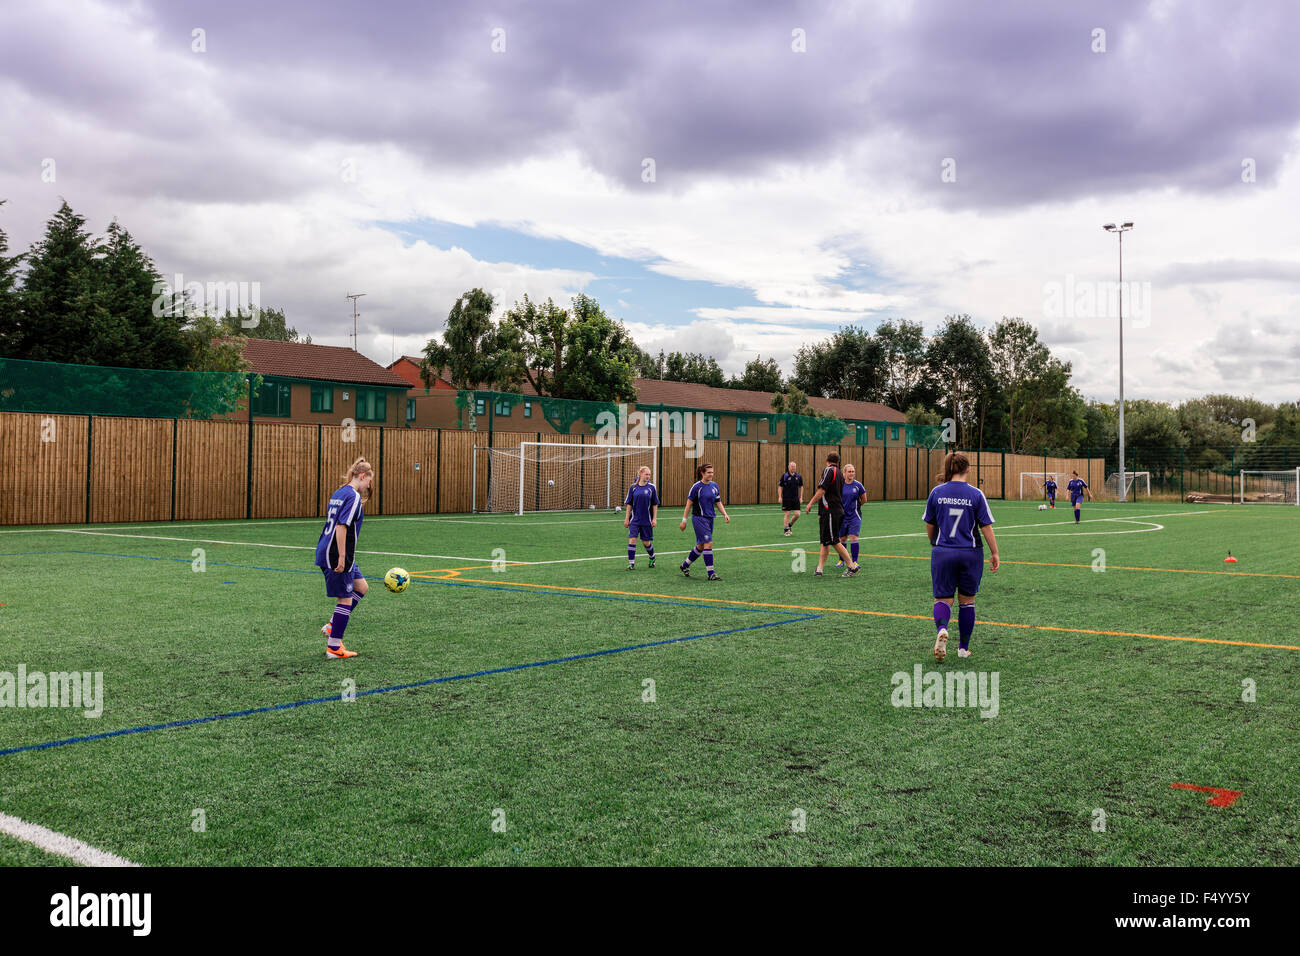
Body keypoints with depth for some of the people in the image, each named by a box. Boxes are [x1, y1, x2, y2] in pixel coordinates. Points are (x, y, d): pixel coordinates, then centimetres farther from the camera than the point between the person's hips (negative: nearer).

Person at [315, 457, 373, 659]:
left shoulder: (339, 493, 14)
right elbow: (341, 526, -23)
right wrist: (342, 557, -23)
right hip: (336, 555, -10)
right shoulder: (353, 496, -15)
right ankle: (334, 648, 4)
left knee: (361, 587, 18)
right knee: (345, 598, -1)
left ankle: (332, 627, 18)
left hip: (327, 551, 10)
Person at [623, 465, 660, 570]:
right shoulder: (633, 487, 0)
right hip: (635, 520, 1)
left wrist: (655, 518, -3)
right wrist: (626, 519, 2)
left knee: (646, 542, 8)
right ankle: (631, 563, -4)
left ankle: (652, 557, 36)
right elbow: (629, 504, 5)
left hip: (647, 521, -1)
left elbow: (655, 505, 3)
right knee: (632, 539, -10)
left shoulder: (652, 488, -2)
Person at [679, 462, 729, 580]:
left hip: (709, 519, 7)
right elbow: (689, 504, -6)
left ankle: (685, 566, 31)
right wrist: (684, 520, -6)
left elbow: (718, 503, 14)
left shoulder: (714, 485, 7)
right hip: (698, 518, -7)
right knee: (708, 543, -14)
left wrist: (725, 514, -2)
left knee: (701, 546, 13)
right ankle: (711, 573, -11)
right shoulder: (696, 486, -10)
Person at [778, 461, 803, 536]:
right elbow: (780, 486, 0)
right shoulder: (784, 476, -5)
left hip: (796, 499, 3)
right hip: (786, 498, -3)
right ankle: (786, 530, 10)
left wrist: (801, 497, 9)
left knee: (797, 514, -1)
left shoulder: (799, 476, 5)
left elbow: (801, 487, 14)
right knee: (787, 514, -2)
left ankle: (789, 525, 25)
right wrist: (780, 497, -7)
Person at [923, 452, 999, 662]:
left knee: (943, 598, 5)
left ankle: (942, 629, -26)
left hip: (942, 553, 1)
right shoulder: (976, 494, -7)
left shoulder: (936, 492, -1)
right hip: (971, 554, -1)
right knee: (967, 601, 13)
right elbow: (986, 527, -5)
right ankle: (964, 647, 20)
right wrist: (994, 553, 5)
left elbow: (929, 526, 7)